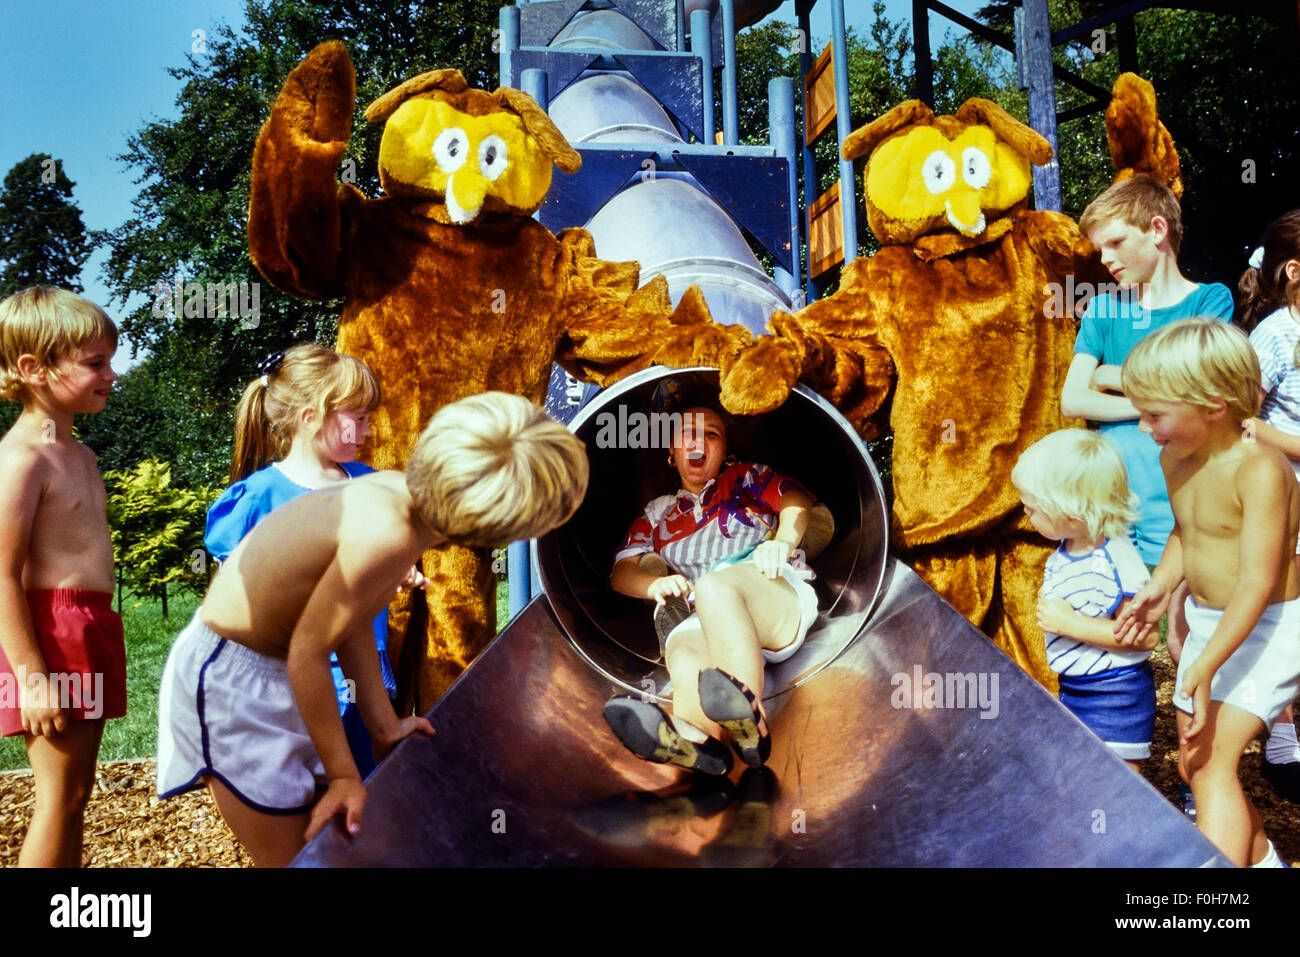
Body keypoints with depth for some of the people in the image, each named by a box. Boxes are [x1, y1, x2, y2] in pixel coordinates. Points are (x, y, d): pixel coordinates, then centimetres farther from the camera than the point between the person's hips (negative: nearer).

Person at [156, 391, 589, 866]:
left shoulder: (400, 490, -8)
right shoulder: (388, 535, -33)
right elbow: (308, 652, -24)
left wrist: (384, 725, 10)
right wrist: (344, 774, -14)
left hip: (275, 670, 8)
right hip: (232, 678, -8)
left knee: (326, 837, 18)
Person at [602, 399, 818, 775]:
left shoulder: (744, 477, 21)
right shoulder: (658, 514, 27)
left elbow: (796, 498, 4)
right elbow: (622, 571, 17)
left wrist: (783, 540, -18)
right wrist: (657, 585, -7)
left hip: (782, 594, -2)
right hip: (720, 626, 3)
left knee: (713, 586, -38)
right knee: (681, 643, -35)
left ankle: (748, 722, -62)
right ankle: (691, 736, -71)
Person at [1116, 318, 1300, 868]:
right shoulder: (1175, 459, 0)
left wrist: (1204, 667, -33)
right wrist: (1160, 588, 2)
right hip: (1207, 622, 9)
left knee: (1213, 758, -19)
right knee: (1193, 766, 15)